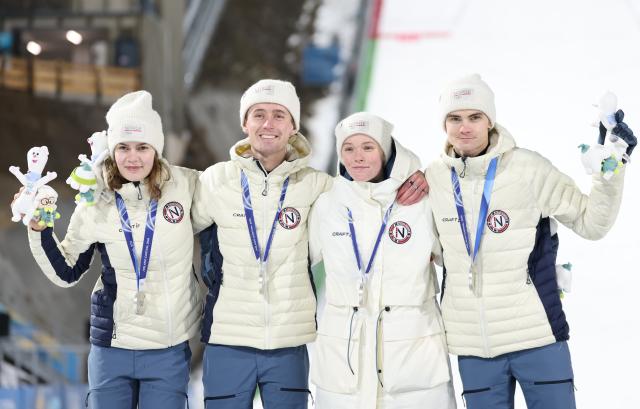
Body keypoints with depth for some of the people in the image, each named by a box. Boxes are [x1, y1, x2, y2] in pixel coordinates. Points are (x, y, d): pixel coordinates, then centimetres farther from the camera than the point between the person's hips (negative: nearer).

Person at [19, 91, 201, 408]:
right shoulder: (96, 204, -3)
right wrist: (39, 229, -6)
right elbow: (65, 273, 7)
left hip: (169, 349, -1)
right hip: (111, 347, 1)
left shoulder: (186, 186, -7)